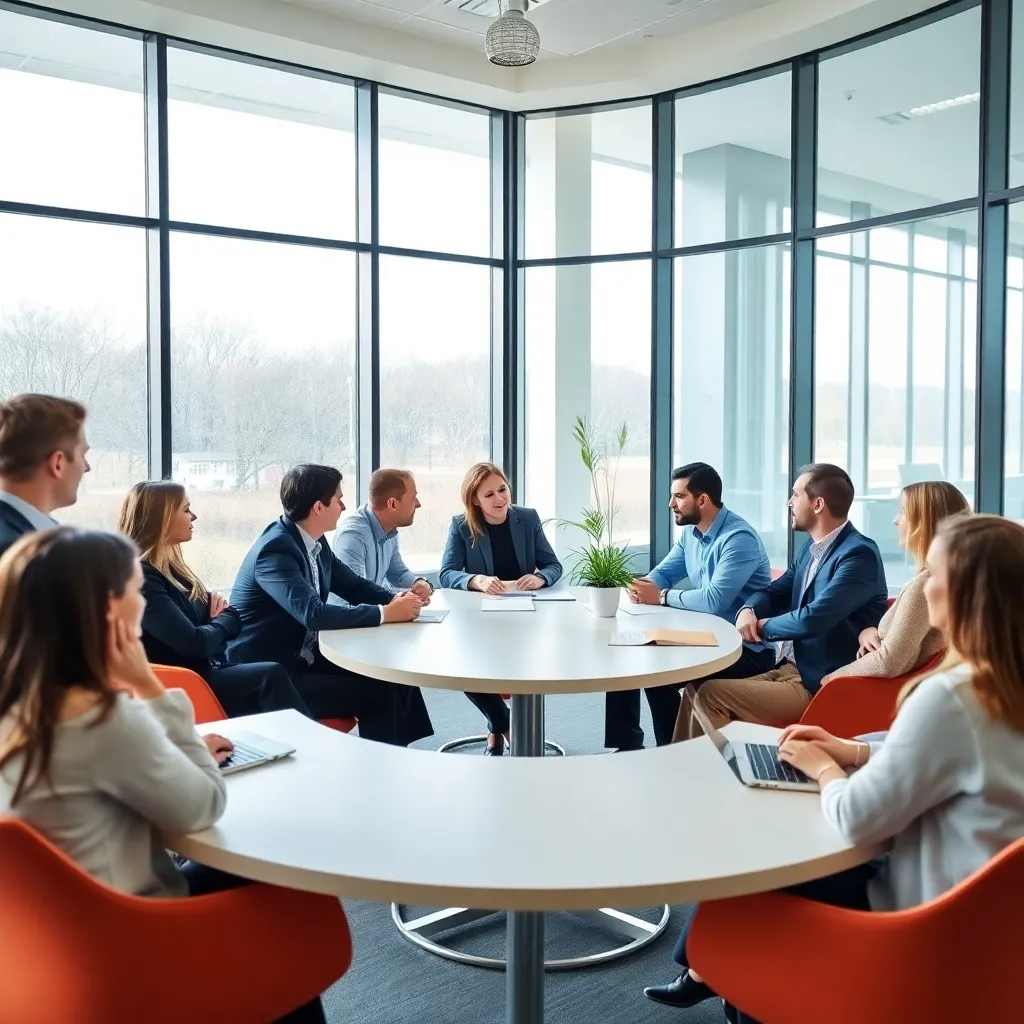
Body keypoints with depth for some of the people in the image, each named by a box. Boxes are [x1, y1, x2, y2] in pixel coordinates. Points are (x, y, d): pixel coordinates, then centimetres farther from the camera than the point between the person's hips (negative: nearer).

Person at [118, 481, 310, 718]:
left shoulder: (170, 565, 14)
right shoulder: (140, 578, -16)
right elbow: (193, 643, -21)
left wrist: (221, 608, -6)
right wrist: (223, 620, -1)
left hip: (210, 669, 9)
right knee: (271, 676, -24)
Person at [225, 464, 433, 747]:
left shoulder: (314, 542, 3)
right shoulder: (276, 549, -23)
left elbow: (353, 585, 14)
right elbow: (314, 614, -33)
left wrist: (396, 600, -7)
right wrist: (385, 613, -25)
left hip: (304, 657, 9)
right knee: (377, 693, -17)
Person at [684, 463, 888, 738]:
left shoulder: (859, 554, -16)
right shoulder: (812, 549, 13)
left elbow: (812, 619, -25)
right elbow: (775, 592, 19)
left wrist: (763, 626, -7)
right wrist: (748, 611, -6)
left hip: (818, 688, -8)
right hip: (788, 670, 9)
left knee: (710, 695, -19)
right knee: (695, 694, -5)